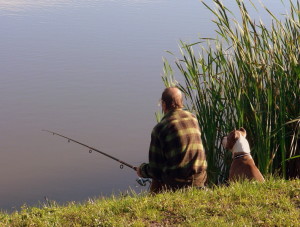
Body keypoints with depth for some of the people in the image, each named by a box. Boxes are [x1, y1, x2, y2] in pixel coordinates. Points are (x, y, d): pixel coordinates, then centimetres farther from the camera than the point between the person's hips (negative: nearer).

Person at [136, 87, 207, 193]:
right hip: (199, 180, 5)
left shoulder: (160, 128, -9)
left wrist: (142, 170, 17)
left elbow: (155, 170, -6)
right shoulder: (193, 118, 6)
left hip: (175, 182, -5)